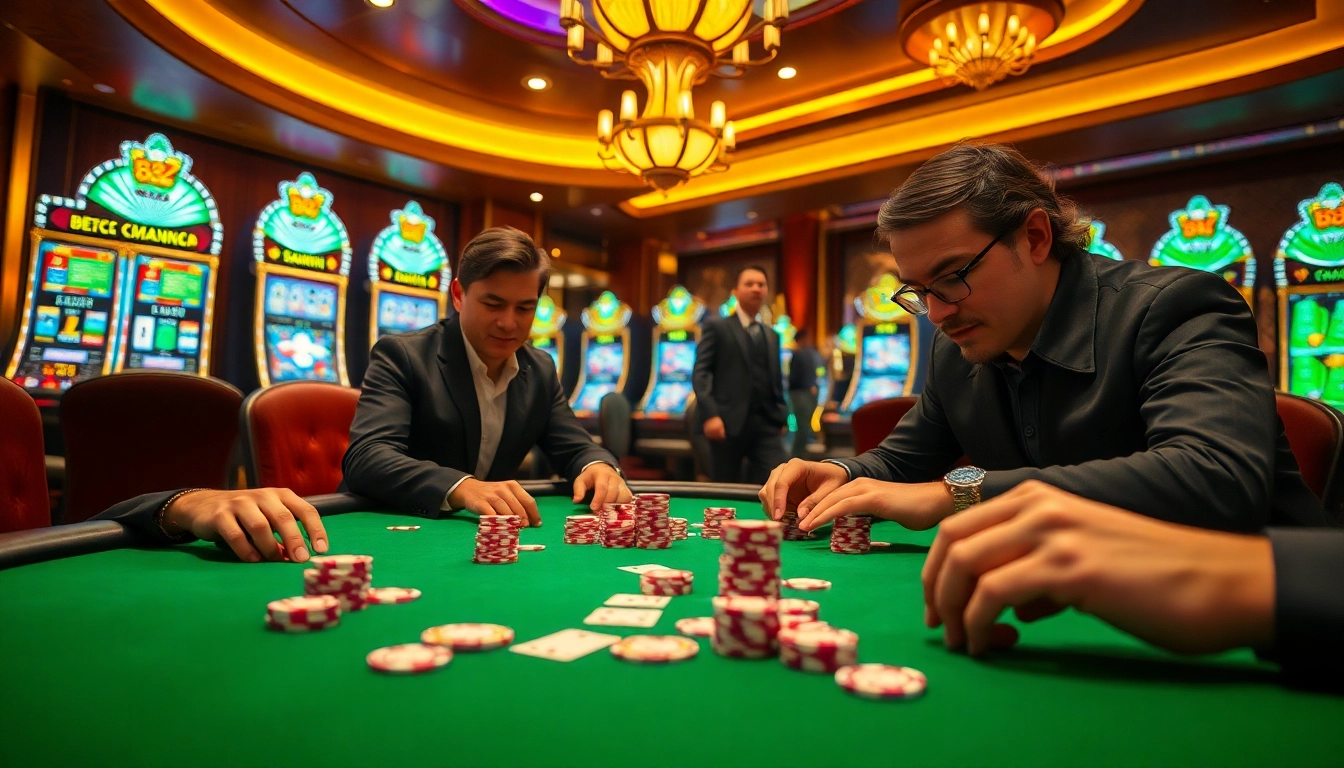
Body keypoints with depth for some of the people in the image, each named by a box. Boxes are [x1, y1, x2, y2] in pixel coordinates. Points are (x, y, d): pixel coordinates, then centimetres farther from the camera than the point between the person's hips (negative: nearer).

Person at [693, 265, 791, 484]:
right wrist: (710, 414, -17)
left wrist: (782, 417, 11)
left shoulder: (771, 335, 23)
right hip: (728, 423, -4)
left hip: (767, 424, 5)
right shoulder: (717, 327, 5)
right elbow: (700, 373, -5)